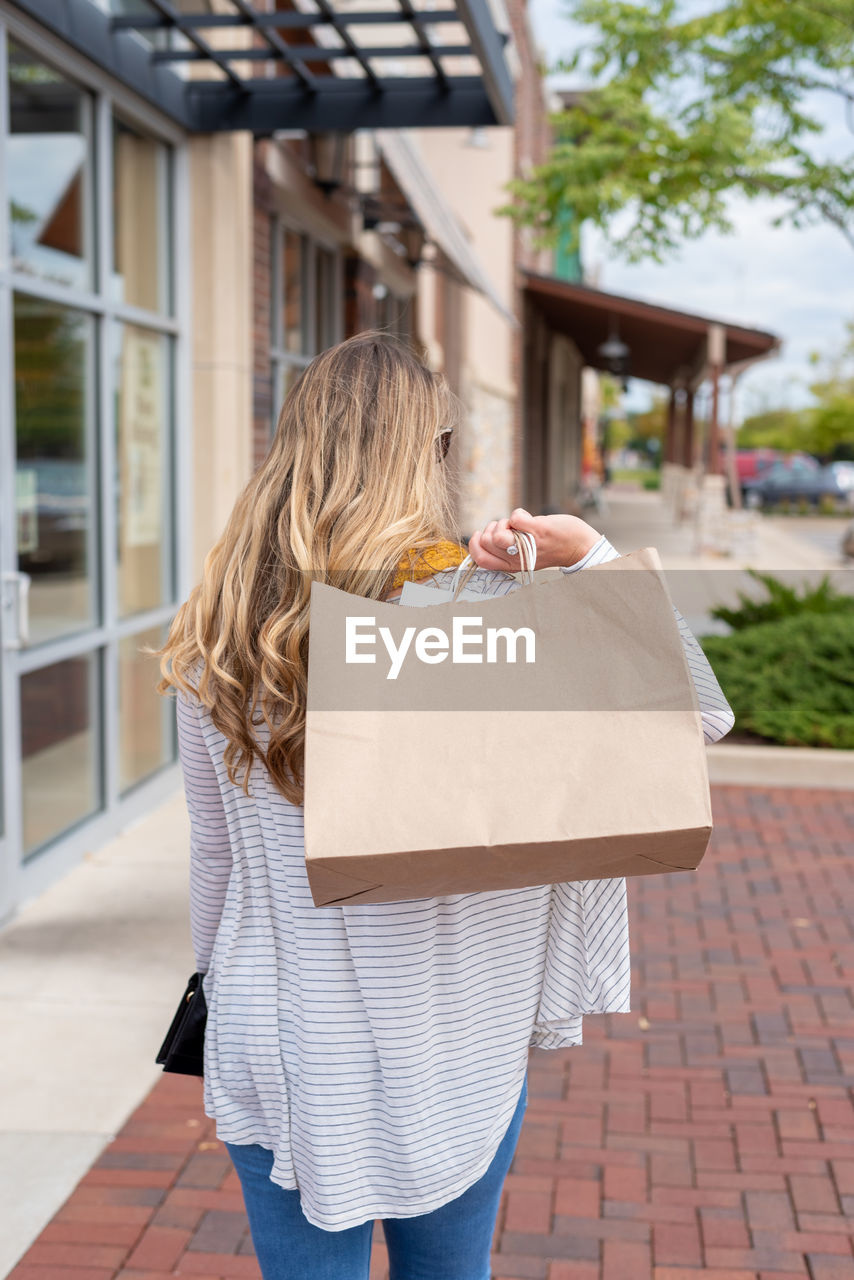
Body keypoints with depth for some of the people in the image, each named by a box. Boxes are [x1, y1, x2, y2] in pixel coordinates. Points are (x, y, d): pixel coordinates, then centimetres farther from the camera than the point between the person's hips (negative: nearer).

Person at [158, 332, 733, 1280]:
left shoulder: (219, 635, -8)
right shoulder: (486, 607, -16)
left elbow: (214, 853, 2)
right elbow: (699, 713, -8)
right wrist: (590, 555, -13)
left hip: (280, 1054, 1)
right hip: (453, 1056, -1)